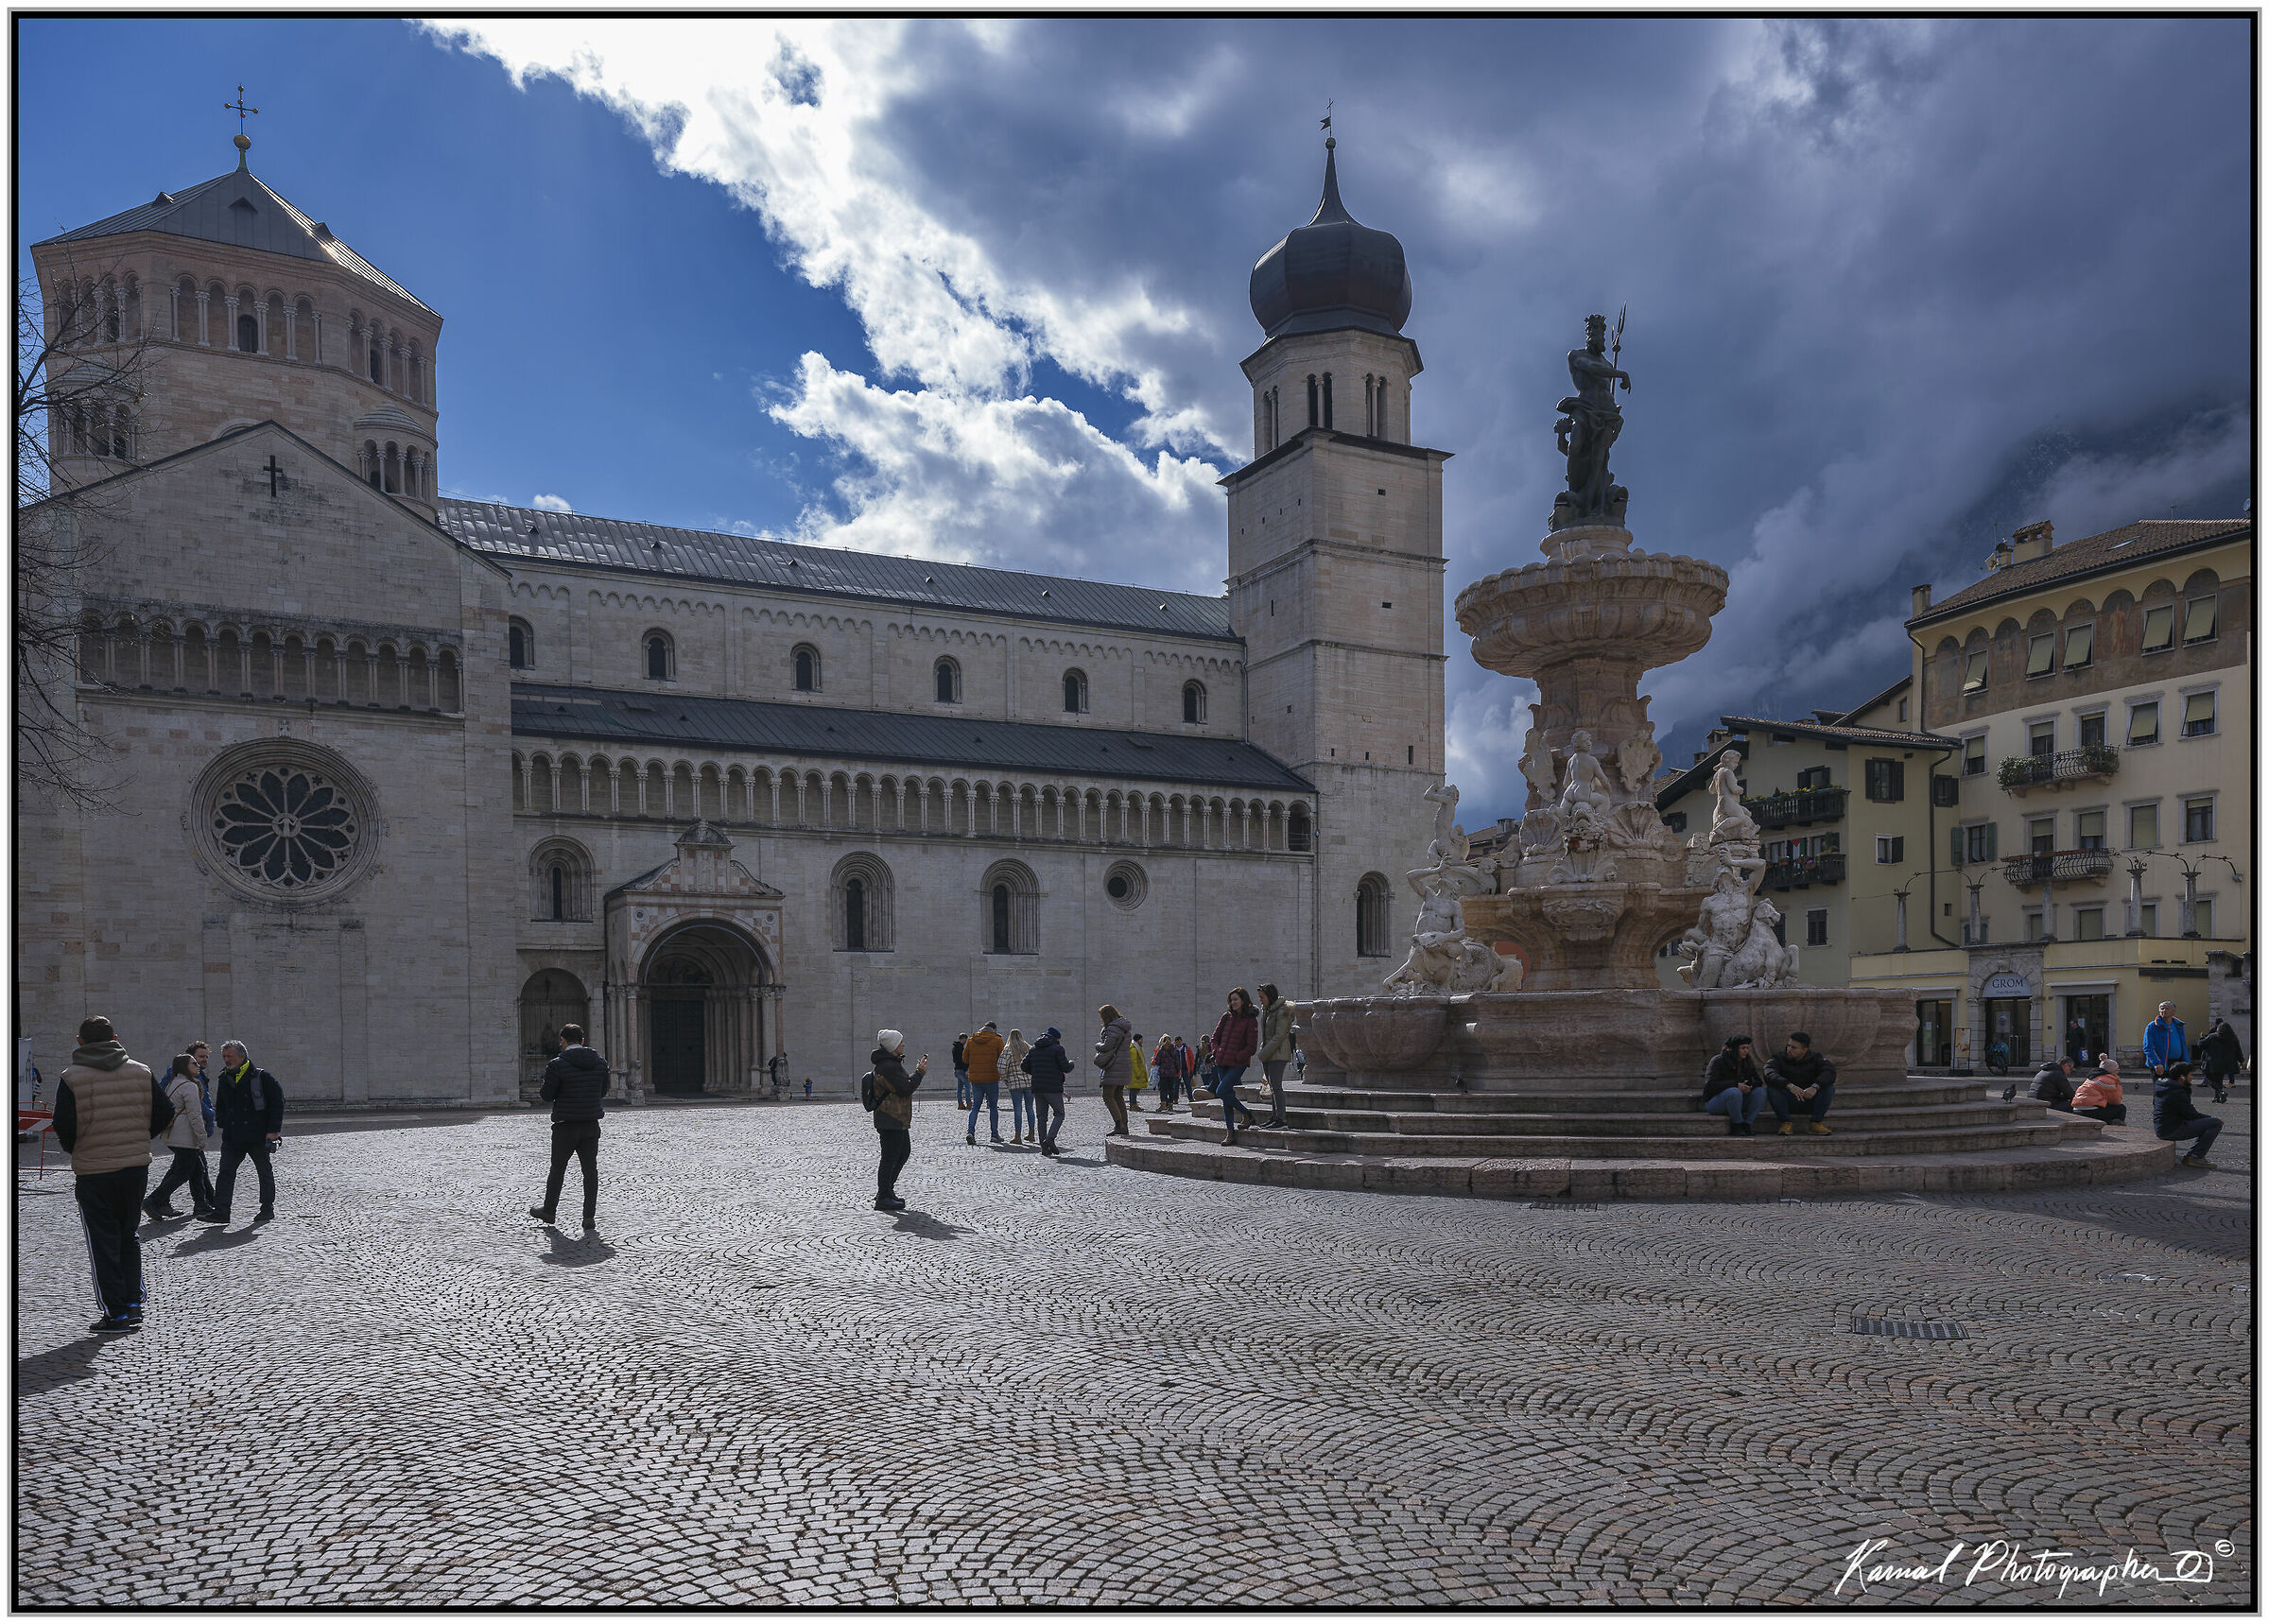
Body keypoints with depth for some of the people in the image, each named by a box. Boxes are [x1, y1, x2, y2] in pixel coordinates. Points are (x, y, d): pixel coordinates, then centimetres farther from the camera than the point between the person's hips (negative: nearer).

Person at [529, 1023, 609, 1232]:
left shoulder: (558, 1064, -12)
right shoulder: (600, 1061, 3)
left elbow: (547, 1095, -7)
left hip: (566, 1125, -3)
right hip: (591, 1125, 3)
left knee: (558, 1168, 13)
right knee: (590, 1170, 4)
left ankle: (548, 1210, 29)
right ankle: (589, 1220, 2)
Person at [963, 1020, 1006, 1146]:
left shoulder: (971, 1040, 7)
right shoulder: (997, 1040, -3)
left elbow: (965, 1059, 9)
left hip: (975, 1078, 3)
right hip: (991, 1078, -3)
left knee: (975, 1106, 7)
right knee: (993, 1106, 8)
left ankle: (971, 1131, -10)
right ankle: (995, 1134, 9)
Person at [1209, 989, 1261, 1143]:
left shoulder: (1251, 1020, -6)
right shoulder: (1226, 1016, 9)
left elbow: (1251, 1047, -9)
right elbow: (1215, 1038, 17)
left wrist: (1235, 1058, -13)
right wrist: (1217, 1053, 2)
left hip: (1238, 1064, -6)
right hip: (1222, 1063, 6)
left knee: (1221, 1091, -17)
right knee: (1227, 1097, 5)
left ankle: (1248, 1115, 2)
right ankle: (1231, 1133, 9)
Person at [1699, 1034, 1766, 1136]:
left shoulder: (1747, 1062, 6)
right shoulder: (1718, 1061, -13)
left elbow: (1758, 1081, 3)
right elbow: (1710, 1085, -22)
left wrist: (1749, 1086, -22)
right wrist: (1736, 1085, -31)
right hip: (1714, 1100, -6)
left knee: (1760, 1091, -17)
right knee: (1734, 1092, -36)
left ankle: (1747, 1124, -18)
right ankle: (1737, 1125, -20)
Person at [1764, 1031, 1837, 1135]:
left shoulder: (1816, 1058, -2)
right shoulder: (1779, 1058, -6)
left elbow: (1830, 1072, -21)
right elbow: (1769, 1075, -27)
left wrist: (1815, 1086, -40)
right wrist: (1790, 1086, -42)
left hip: (1810, 1101, 1)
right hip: (1788, 1102, -1)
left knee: (1829, 1087, -22)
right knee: (1771, 1088, -28)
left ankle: (1817, 1122, -18)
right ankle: (1786, 1122, -21)